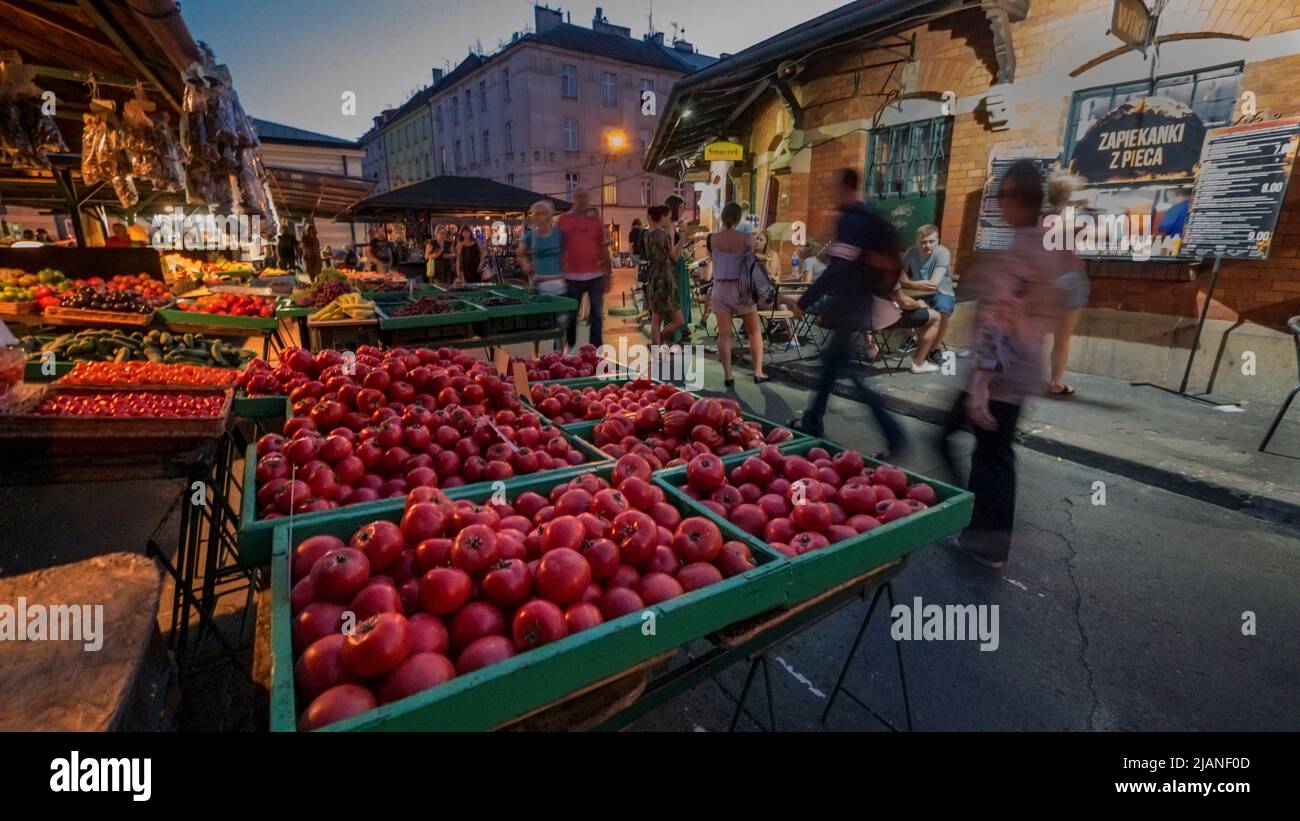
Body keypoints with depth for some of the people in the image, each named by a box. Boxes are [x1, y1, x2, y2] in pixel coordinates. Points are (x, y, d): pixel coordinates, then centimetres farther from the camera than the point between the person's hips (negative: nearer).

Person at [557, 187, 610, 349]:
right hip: (572, 276, -1)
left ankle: (596, 349, 13)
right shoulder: (563, 219, 2)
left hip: (596, 276, 1)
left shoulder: (596, 219, 7)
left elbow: (604, 248, 9)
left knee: (597, 315, 4)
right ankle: (570, 348, 24)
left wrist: (608, 275, 6)